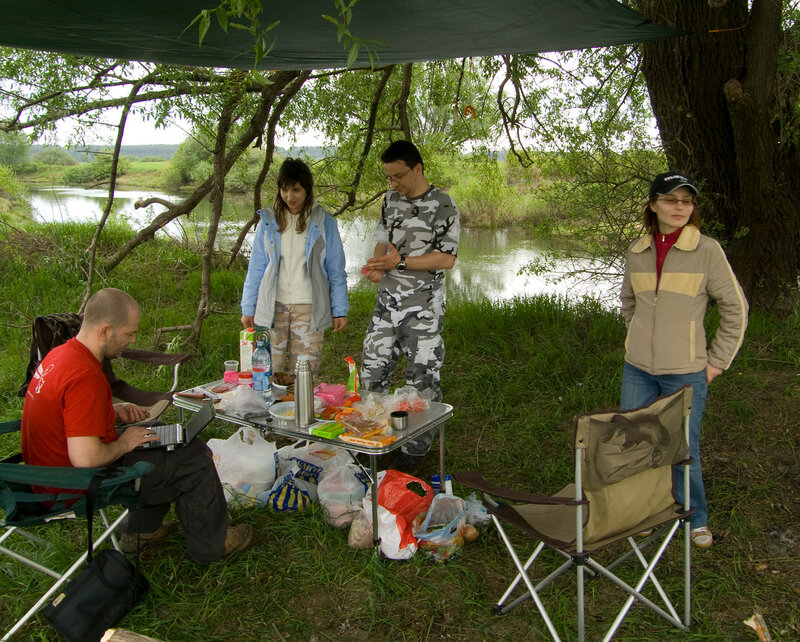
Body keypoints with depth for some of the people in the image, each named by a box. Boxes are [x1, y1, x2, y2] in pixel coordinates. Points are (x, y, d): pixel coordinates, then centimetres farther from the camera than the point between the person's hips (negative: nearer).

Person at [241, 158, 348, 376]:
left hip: (309, 309, -1)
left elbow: (336, 271, 6)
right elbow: (256, 269, 12)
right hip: (272, 308, 2)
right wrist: (248, 309, 10)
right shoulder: (269, 221, 8)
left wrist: (339, 310, 2)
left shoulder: (323, 223, 3)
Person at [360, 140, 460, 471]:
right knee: (371, 369, 10)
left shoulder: (442, 205, -10)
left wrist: (401, 262, -20)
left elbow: (447, 258, -14)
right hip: (387, 301, 6)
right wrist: (376, 267, -2)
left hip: (423, 307, -6)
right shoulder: (391, 199, 10)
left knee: (422, 379, 3)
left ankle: (415, 450, 18)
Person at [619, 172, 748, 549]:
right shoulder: (637, 251, 2)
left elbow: (735, 308, -3)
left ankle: (696, 520, 29)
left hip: (685, 372, -4)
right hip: (638, 369, 4)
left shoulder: (707, 250, -9)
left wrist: (717, 361, -3)